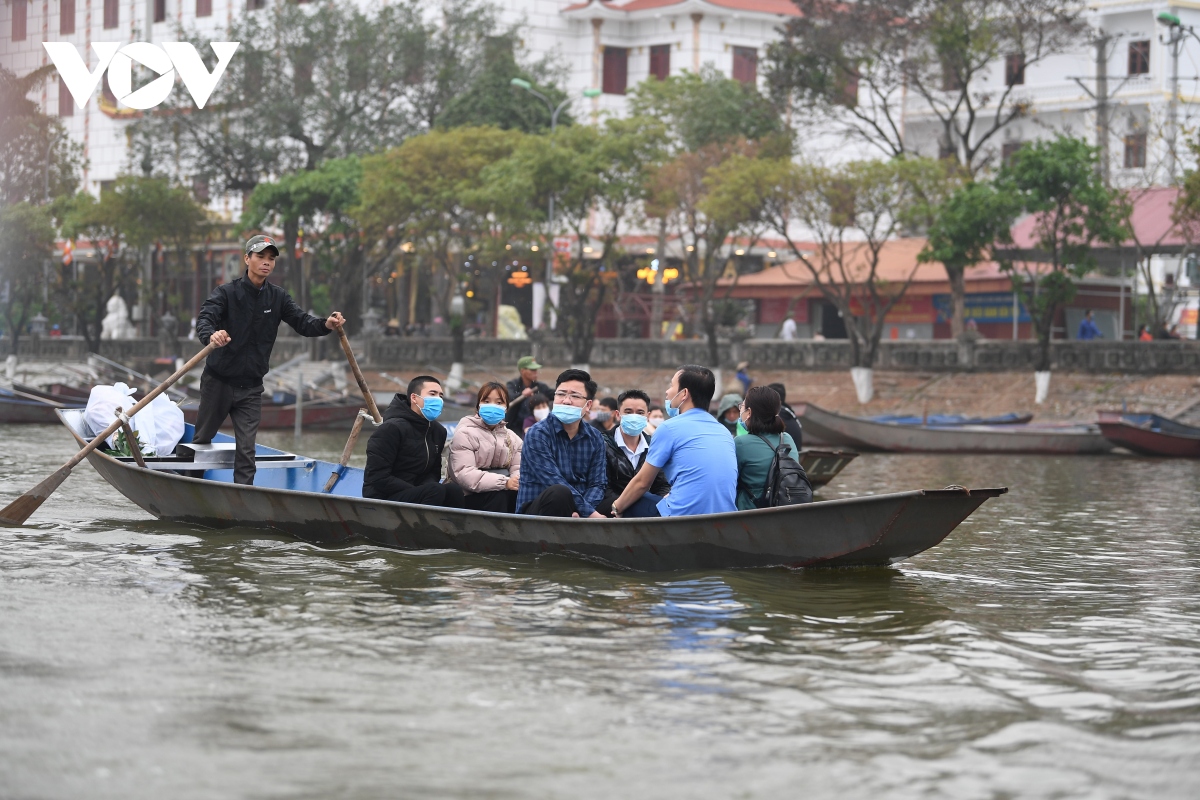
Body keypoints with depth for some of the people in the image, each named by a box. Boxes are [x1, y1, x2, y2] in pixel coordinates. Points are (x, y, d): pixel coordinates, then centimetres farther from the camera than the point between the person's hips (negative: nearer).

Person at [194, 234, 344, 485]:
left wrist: (325, 325, -27)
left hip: (251, 388, 3)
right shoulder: (226, 292, -11)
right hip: (218, 381, -2)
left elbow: (301, 322, -5)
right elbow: (204, 319, -25)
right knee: (202, 440, 12)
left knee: (246, 450, -3)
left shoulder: (278, 297, 2)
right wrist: (211, 335, -49)